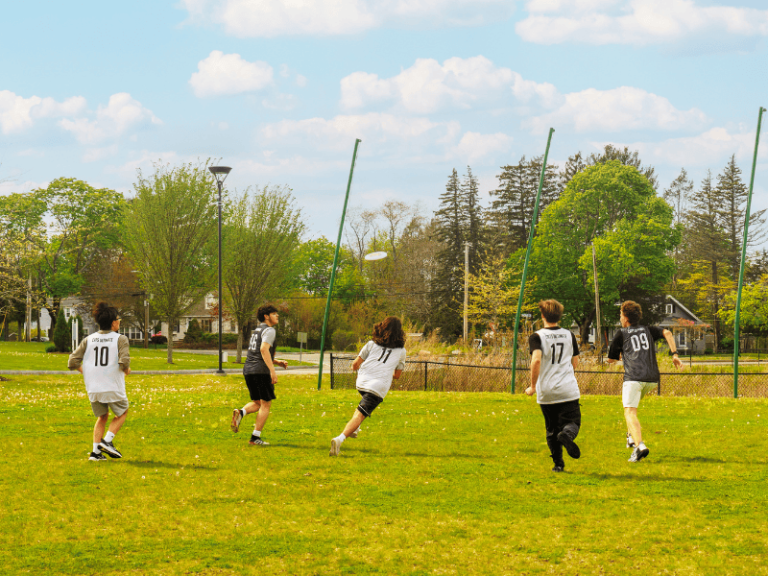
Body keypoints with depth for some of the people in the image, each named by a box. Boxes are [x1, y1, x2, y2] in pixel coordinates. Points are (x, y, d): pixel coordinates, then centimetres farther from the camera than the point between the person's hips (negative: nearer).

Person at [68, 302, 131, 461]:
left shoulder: (88, 340, 5)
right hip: (113, 388, -4)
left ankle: (96, 451, 12)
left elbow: (73, 362, 0)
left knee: (102, 417, 22)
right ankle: (107, 441, 2)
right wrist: (127, 370, 2)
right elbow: (124, 362, -20)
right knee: (122, 413, 20)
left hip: (93, 388, 4)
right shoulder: (121, 339, -6)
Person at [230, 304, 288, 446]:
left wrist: (278, 362, 27)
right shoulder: (269, 330, -6)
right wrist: (272, 370, -26)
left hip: (248, 370, 8)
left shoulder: (257, 331, 22)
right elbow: (264, 349, -22)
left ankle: (240, 413, -12)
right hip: (261, 371, -8)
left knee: (257, 403, 18)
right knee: (266, 404, 1)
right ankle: (255, 438, -3)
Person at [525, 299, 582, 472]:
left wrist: (533, 386, -10)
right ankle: (567, 435, -30)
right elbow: (575, 362, 12)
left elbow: (536, 360, -20)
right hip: (568, 390, 1)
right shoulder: (569, 335, 5)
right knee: (572, 421, 4)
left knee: (551, 428, 12)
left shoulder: (537, 337, -5)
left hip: (546, 392, 0)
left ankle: (558, 463, 10)